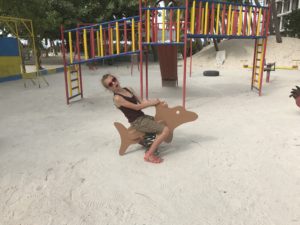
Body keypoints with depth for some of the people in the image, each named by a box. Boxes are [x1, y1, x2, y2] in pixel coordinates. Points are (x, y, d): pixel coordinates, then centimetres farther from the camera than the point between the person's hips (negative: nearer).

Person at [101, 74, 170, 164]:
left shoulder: (128, 89, 9)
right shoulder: (117, 98, -16)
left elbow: (141, 102, 9)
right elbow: (136, 107, -16)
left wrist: (153, 102, -6)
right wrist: (152, 102, -9)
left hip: (142, 116, 9)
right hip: (137, 122, -9)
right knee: (166, 130, -18)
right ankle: (149, 155, -12)